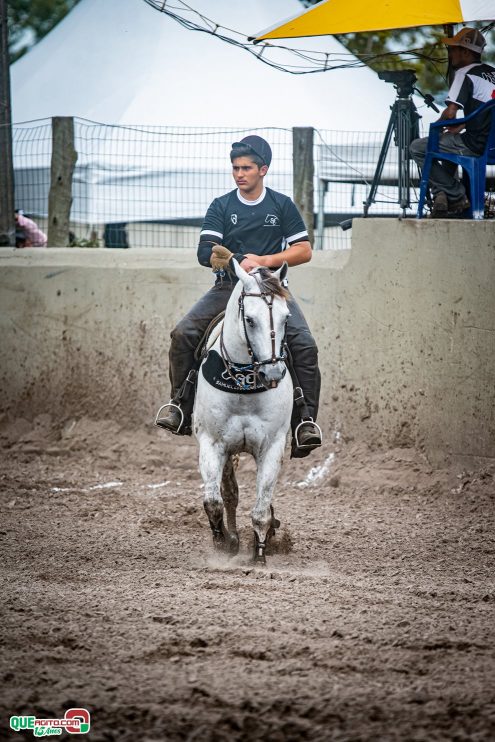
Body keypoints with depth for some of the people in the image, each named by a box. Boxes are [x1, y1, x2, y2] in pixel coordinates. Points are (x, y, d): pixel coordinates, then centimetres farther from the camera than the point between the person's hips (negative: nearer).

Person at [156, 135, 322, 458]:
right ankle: (180, 407, -11)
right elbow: (205, 252, -1)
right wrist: (237, 261, -21)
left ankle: (306, 422, -20)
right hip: (229, 287, 1)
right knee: (183, 334, -21)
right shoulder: (222, 207, 9)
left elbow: (304, 250, 4)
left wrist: (265, 260, -11)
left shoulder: (282, 205, 7)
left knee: (305, 345, -24)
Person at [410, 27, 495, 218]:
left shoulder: (465, 74, -9)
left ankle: (458, 196, 2)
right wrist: (460, 126, 22)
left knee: (417, 148, 2)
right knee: (450, 140, 35)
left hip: (475, 145, -9)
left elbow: (450, 113, -16)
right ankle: (443, 195, 21)